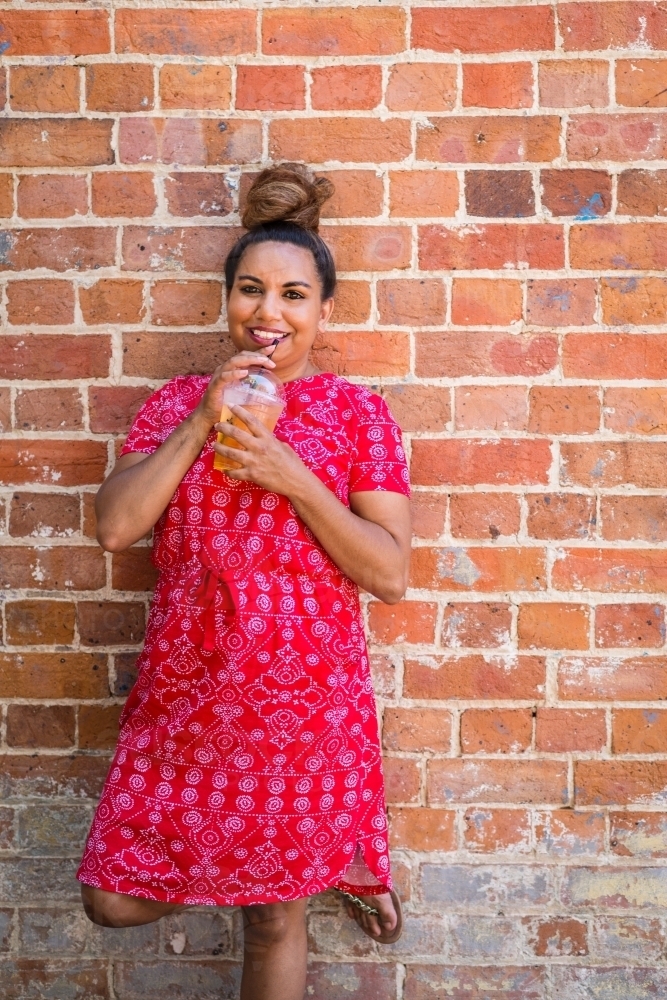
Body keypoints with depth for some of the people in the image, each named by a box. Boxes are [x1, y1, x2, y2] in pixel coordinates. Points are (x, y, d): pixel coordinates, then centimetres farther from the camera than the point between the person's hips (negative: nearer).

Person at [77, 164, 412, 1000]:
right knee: (115, 901, 10)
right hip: (184, 700, 4)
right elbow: (114, 527, -7)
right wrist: (202, 420, -15)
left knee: (274, 921, 9)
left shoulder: (356, 412, -3)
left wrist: (289, 475, -19)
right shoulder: (177, 402, 5)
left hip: (305, 704, -3)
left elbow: (390, 573, -9)